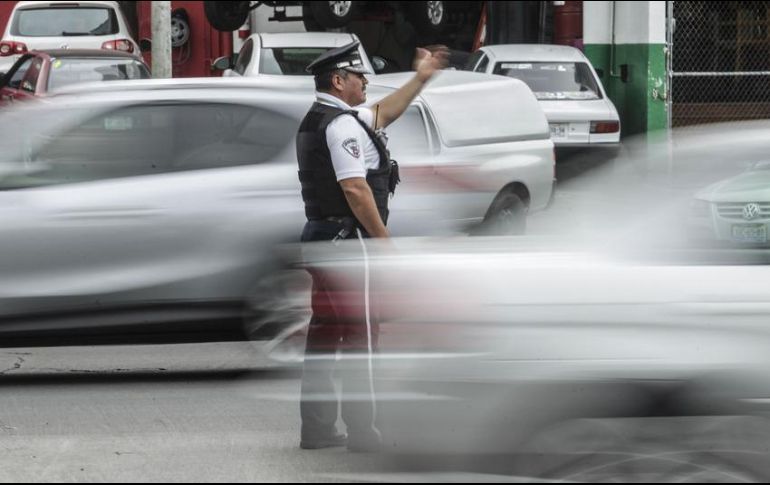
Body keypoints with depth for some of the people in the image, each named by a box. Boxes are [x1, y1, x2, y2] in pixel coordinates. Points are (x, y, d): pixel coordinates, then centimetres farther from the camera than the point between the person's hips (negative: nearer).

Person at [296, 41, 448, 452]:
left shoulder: (316, 121, 17)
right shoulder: (342, 125, -15)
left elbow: (382, 113, 31)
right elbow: (355, 189, -22)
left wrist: (421, 79, 33)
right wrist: (385, 239, -17)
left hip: (319, 235, 10)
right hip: (348, 238, -10)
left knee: (324, 330, 11)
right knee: (359, 333, -7)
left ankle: (316, 427, 13)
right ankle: (361, 429, -8)